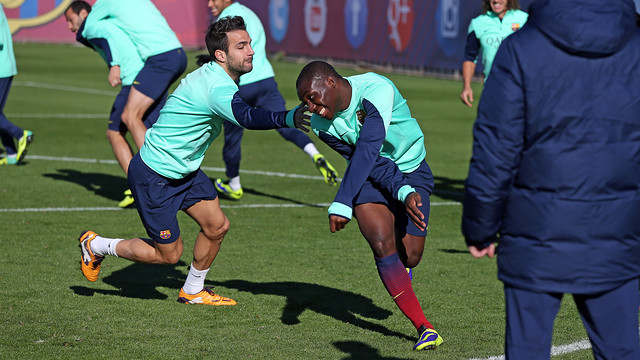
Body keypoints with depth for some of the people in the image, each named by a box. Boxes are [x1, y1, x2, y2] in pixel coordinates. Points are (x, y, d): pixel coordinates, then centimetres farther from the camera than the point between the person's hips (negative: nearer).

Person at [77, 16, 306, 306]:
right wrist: (292, 117, -63)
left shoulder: (212, 76, 2)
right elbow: (248, 118, -51)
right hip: (153, 177, -10)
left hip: (185, 170, 10)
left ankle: (192, 292, 25)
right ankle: (96, 246, 22)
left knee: (216, 225, 4)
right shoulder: (218, 88, -31)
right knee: (168, 253, 3)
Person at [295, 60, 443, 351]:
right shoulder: (322, 125, -14)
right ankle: (423, 327, -14)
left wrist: (341, 206, -42)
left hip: (412, 171, -2)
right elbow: (365, 163, -18)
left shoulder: (376, 90, -31)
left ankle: (399, 268, 37)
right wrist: (403, 193, -33)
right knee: (382, 244, -20)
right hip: (371, 177, 2)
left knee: (410, 257, -5)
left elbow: (367, 153, -37)